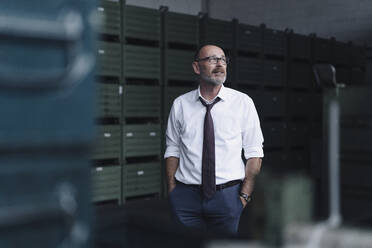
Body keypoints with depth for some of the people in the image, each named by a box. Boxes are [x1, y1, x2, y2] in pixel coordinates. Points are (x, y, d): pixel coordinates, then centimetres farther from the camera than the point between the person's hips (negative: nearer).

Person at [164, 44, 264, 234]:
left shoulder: (242, 102, 0)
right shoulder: (180, 104, 4)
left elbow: (254, 153, 0)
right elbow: (172, 151, 7)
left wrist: (244, 195, -6)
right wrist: (172, 192, -1)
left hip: (227, 196, 0)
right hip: (186, 196, 1)